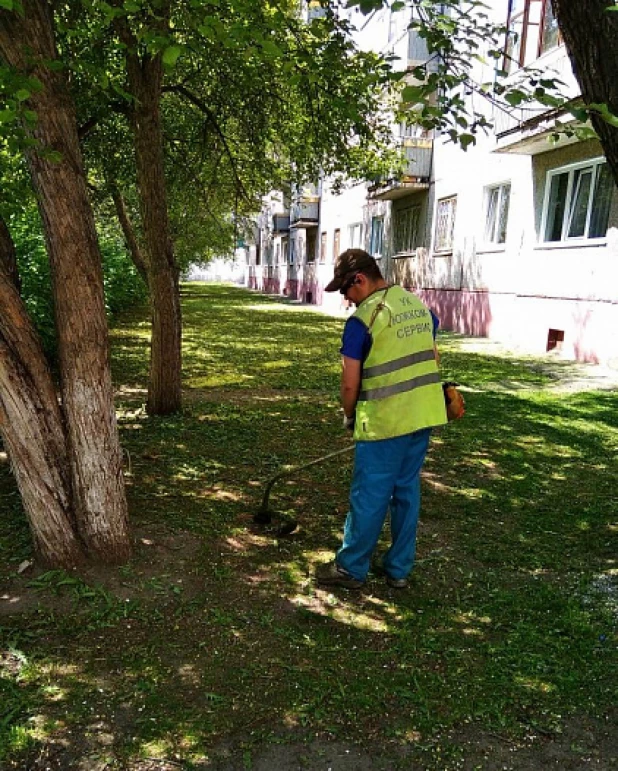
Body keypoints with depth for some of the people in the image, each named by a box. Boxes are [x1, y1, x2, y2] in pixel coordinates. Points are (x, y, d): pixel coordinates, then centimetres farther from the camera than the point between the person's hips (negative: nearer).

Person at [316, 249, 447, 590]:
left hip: (385, 421, -7)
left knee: (369, 497, 5)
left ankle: (351, 568, 20)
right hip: (424, 415, 7)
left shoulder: (362, 319, -14)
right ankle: (399, 569, 26)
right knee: (407, 491, 16)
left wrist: (349, 416, 7)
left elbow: (350, 384, -11)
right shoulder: (418, 305, 9)